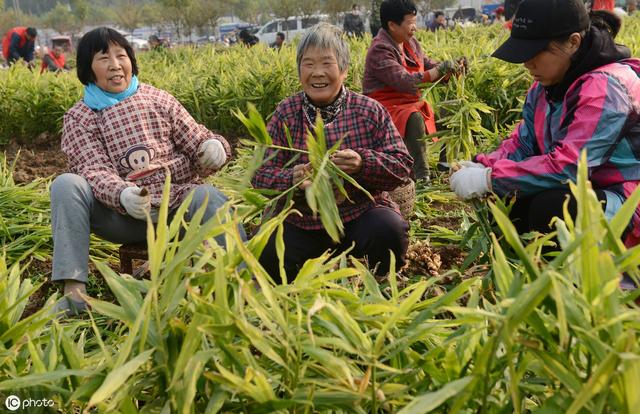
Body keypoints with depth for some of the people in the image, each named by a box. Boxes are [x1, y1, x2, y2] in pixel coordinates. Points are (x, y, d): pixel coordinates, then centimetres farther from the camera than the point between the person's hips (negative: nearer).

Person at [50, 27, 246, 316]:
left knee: (207, 196, -31)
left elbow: (195, 139, 10)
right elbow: (94, 170, -8)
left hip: (177, 204, 1)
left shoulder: (157, 99, 13)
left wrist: (214, 146, -17)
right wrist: (122, 195, -32)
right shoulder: (78, 118, 7)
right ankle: (73, 288, -29)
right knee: (66, 185, -24)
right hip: (122, 214, 0)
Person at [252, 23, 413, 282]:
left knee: (390, 230, -31)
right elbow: (261, 173, 0)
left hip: (362, 213, 0)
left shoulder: (370, 111, 2)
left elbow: (402, 166, -1)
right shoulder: (285, 114, 4)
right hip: (301, 222, 1)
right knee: (267, 257, -25)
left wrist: (363, 163, -22)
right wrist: (292, 179, -23)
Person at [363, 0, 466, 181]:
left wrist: (452, 65, -5)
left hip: (411, 102, 9)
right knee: (414, 119, -36)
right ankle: (421, 178, -33)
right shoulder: (380, 50, -21)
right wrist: (441, 69, -26)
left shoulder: (410, 42, 7)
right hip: (388, 106, -9)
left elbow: (427, 65, 14)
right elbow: (406, 82, -30)